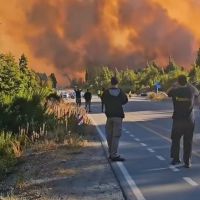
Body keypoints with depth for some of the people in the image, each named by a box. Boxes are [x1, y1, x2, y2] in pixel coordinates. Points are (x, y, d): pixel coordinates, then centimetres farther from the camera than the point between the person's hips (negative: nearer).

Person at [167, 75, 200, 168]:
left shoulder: (175, 91, -6)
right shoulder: (191, 90, -5)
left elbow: (167, 93, 16)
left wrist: (174, 85, 15)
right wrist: (189, 85, 22)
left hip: (177, 119, 0)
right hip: (189, 120, 0)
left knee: (175, 139, 18)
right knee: (188, 142, 8)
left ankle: (175, 158, 22)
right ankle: (187, 162, 9)